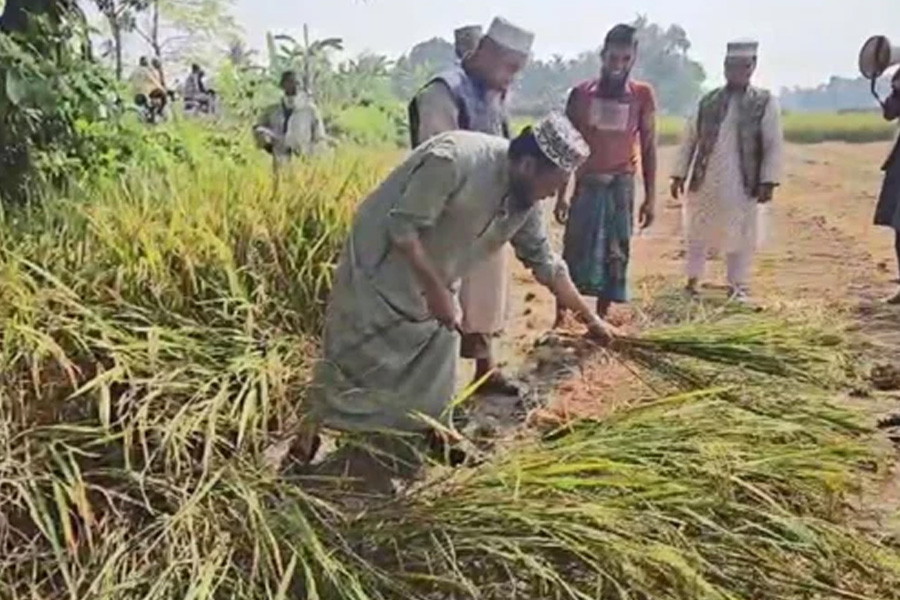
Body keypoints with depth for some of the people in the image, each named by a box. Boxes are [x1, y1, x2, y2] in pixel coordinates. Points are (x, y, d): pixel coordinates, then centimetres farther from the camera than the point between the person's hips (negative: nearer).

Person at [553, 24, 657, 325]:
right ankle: (559, 320, 9)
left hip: (621, 186, 0)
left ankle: (600, 320, 14)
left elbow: (648, 148, 4)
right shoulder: (581, 94, 1)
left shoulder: (643, 95, 1)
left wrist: (650, 197, 0)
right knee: (573, 252, 0)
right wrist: (560, 194, 3)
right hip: (586, 185, 0)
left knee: (614, 255, 3)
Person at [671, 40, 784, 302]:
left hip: (743, 184, -2)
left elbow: (774, 145, -5)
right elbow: (690, 139, 8)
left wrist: (768, 182, -13)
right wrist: (679, 175, 4)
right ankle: (692, 280, 26)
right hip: (705, 181, 2)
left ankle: (738, 286, 18)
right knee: (698, 233, 12)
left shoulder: (765, 103, -2)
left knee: (741, 237, 6)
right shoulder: (708, 101, 5)